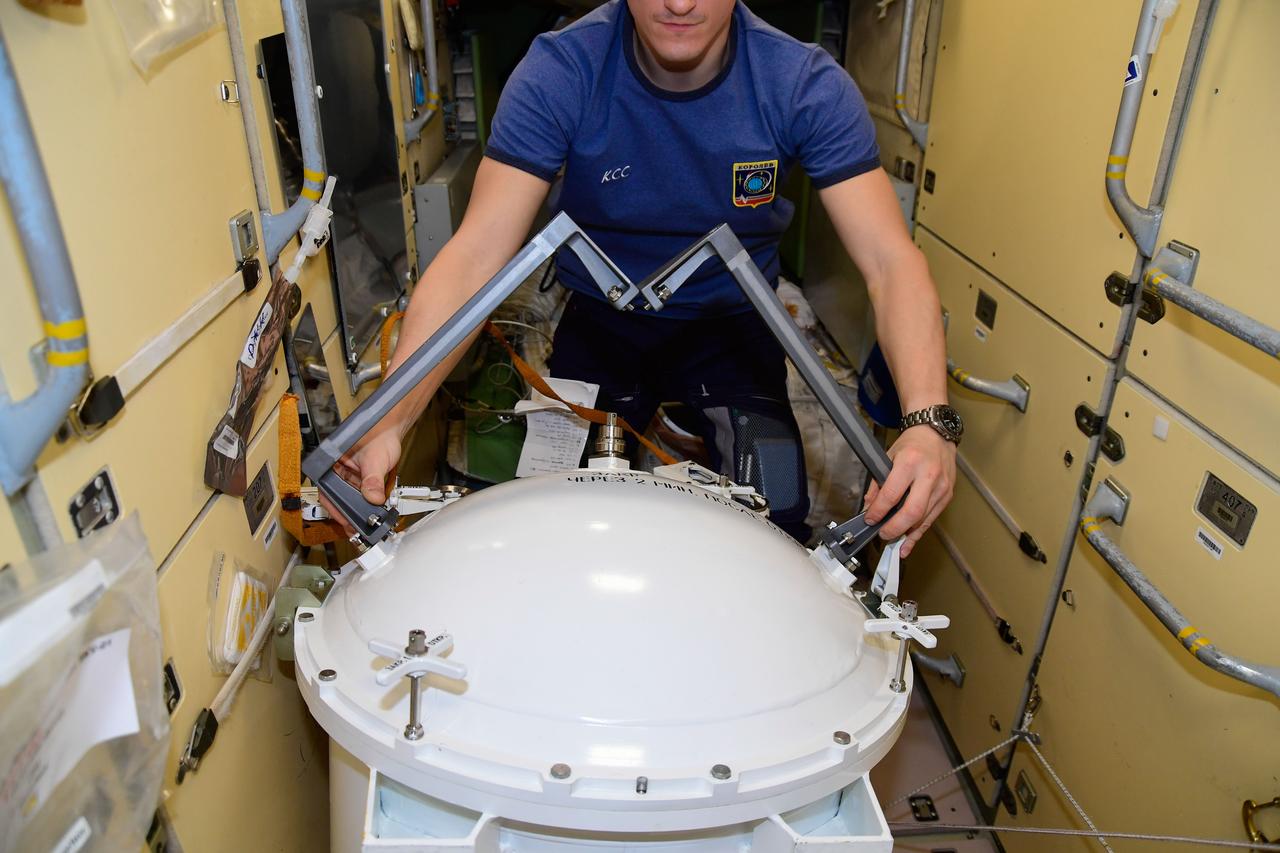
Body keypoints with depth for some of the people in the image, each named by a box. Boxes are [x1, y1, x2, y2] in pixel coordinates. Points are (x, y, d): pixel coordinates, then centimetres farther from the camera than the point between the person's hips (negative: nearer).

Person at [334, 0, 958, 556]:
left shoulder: (807, 83, -19)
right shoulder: (559, 72, -21)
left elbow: (889, 262, -25)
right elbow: (477, 255, -28)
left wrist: (928, 421, -43)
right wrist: (388, 422, -40)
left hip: (731, 322, 0)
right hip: (600, 321, 1)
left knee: (776, 525, -15)